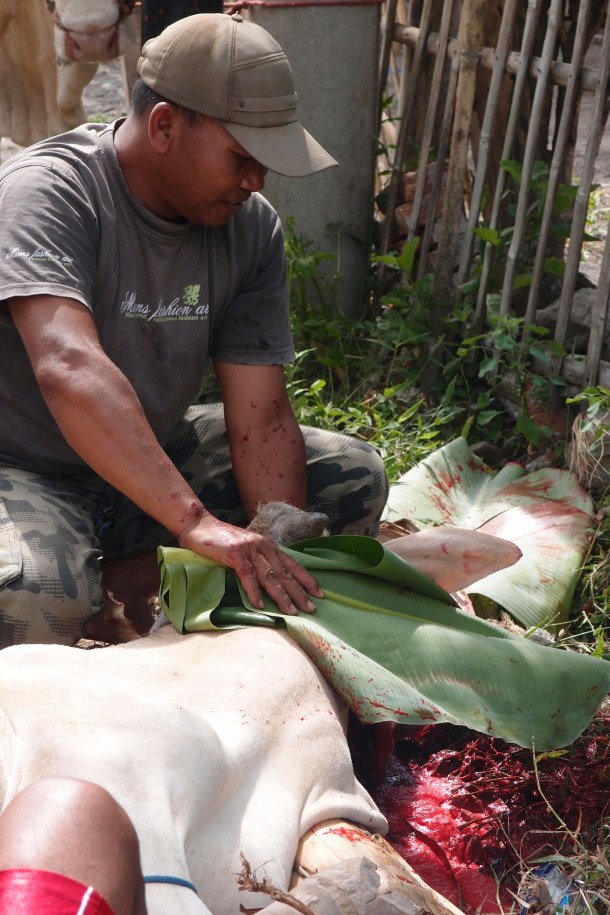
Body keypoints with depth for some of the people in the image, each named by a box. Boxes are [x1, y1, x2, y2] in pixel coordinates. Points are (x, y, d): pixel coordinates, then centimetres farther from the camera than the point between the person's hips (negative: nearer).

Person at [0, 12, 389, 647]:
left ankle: (128, 578, -7)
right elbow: (68, 370, -40)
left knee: (353, 477, -2)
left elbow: (261, 417, -10)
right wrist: (195, 521, -49)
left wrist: (282, 568, -21)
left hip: (158, 458, 7)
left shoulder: (250, 226, -5)